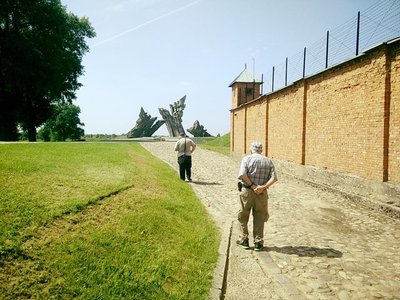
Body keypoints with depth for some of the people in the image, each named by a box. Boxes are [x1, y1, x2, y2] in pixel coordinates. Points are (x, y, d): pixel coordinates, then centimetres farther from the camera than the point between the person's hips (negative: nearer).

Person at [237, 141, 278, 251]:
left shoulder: (247, 158, -2)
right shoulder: (268, 161, 6)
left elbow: (242, 174, -18)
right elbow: (274, 178, -6)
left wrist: (252, 186, -13)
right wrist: (263, 187, -14)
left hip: (247, 191, -2)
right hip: (262, 193, 2)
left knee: (243, 216, 16)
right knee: (259, 218, 15)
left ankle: (244, 240, 21)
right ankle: (258, 242, 16)